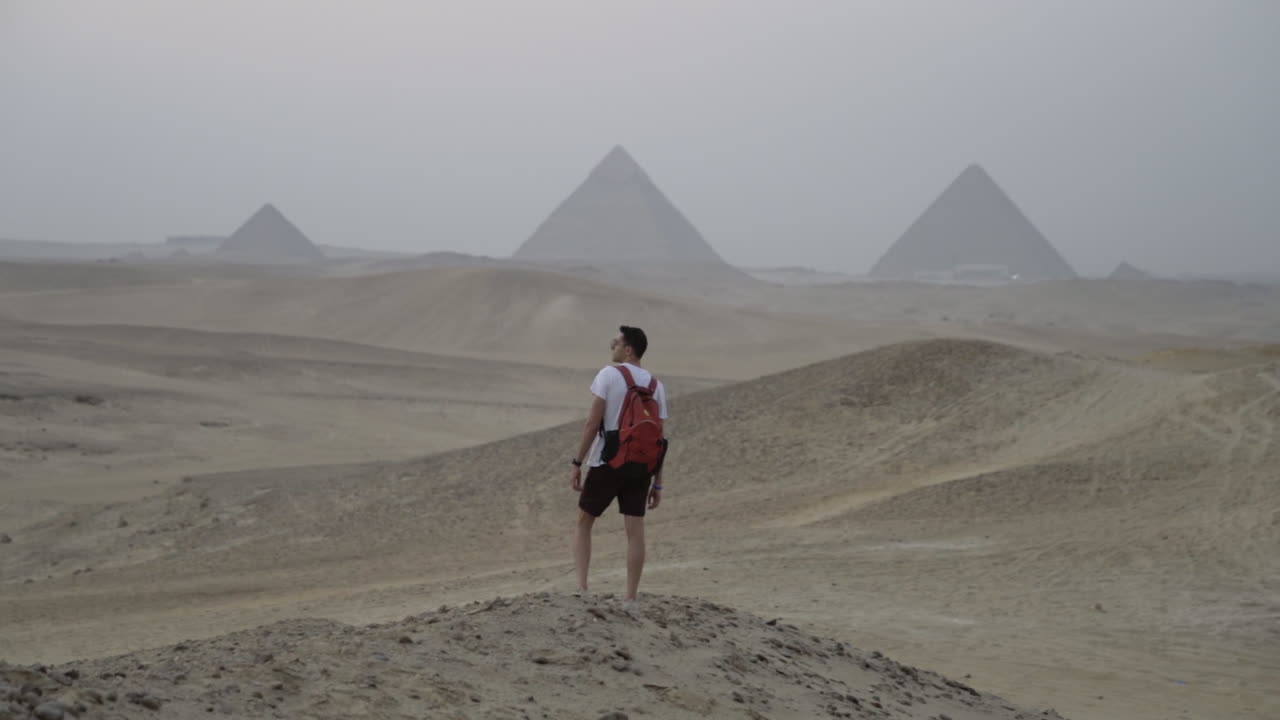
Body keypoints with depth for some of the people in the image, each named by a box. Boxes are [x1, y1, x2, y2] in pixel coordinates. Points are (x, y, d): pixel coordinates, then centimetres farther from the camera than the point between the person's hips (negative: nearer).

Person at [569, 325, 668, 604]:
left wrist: (577, 464, -9)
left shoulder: (608, 374, -6)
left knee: (583, 523, 11)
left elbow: (592, 422, -13)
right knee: (635, 531, 3)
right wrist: (658, 483, 9)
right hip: (640, 466, 4)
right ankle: (631, 598, 1)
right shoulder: (656, 385, 8)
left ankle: (581, 587, -2)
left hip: (607, 463, -4)